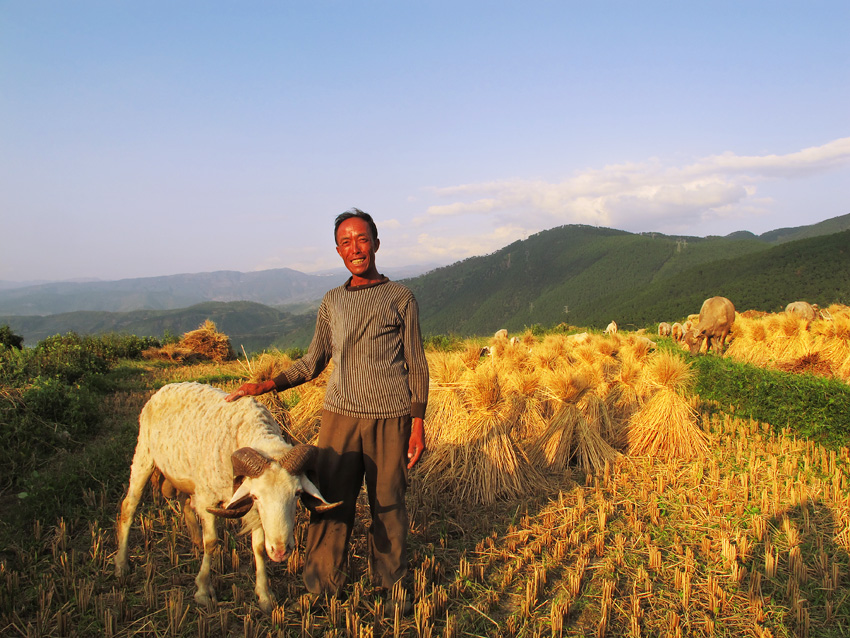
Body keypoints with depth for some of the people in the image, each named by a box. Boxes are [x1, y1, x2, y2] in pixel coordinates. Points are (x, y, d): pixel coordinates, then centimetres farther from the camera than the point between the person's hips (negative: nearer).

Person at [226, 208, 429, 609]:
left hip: (390, 419, -2)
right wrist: (265, 386, 4)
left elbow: (416, 366, 3)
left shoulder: (401, 297, 3)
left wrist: (418, 423, -4)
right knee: (331, 502, 3)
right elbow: (312, 363, 17)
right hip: (339, 415, 3)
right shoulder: (332, 302, 12)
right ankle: (322, 588, 19)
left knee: (388, 504, 6)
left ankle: (391, 586, 24)